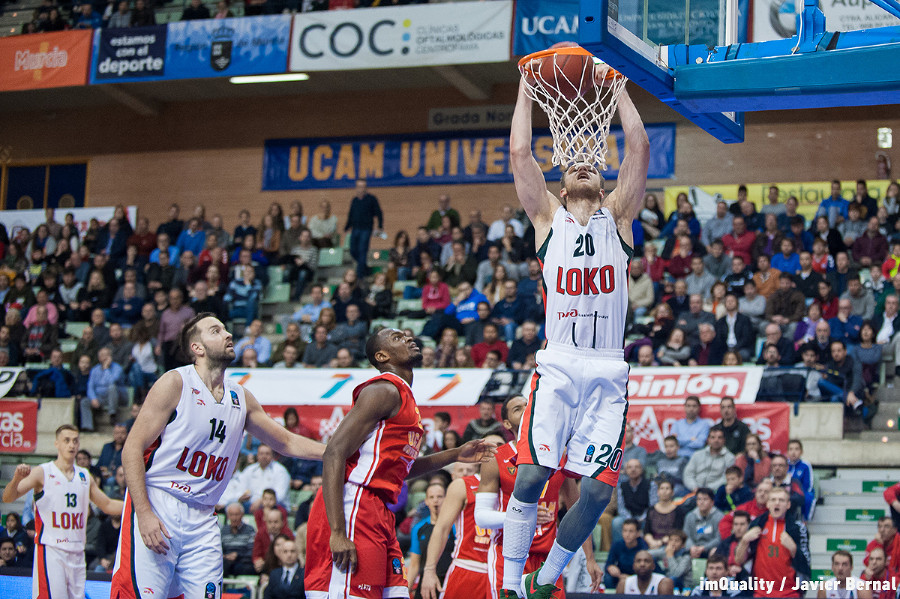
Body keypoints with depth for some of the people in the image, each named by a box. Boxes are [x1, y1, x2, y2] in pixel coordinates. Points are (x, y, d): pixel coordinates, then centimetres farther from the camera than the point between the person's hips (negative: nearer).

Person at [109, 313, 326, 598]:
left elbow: (287, 442, 23)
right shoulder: (175, 384, -5)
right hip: (156, 509, -6)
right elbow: (132, 450, -9)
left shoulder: (240, 398, 13)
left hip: (202, 520, 6)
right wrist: (144, 514, -19)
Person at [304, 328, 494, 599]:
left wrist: (455, 455, 30)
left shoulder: (403, 396, 22)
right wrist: (337, 533, -25)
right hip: (352, 510, -10)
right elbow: (334, 455, -18)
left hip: (379, 514, 10)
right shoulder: (384, 391, -8)